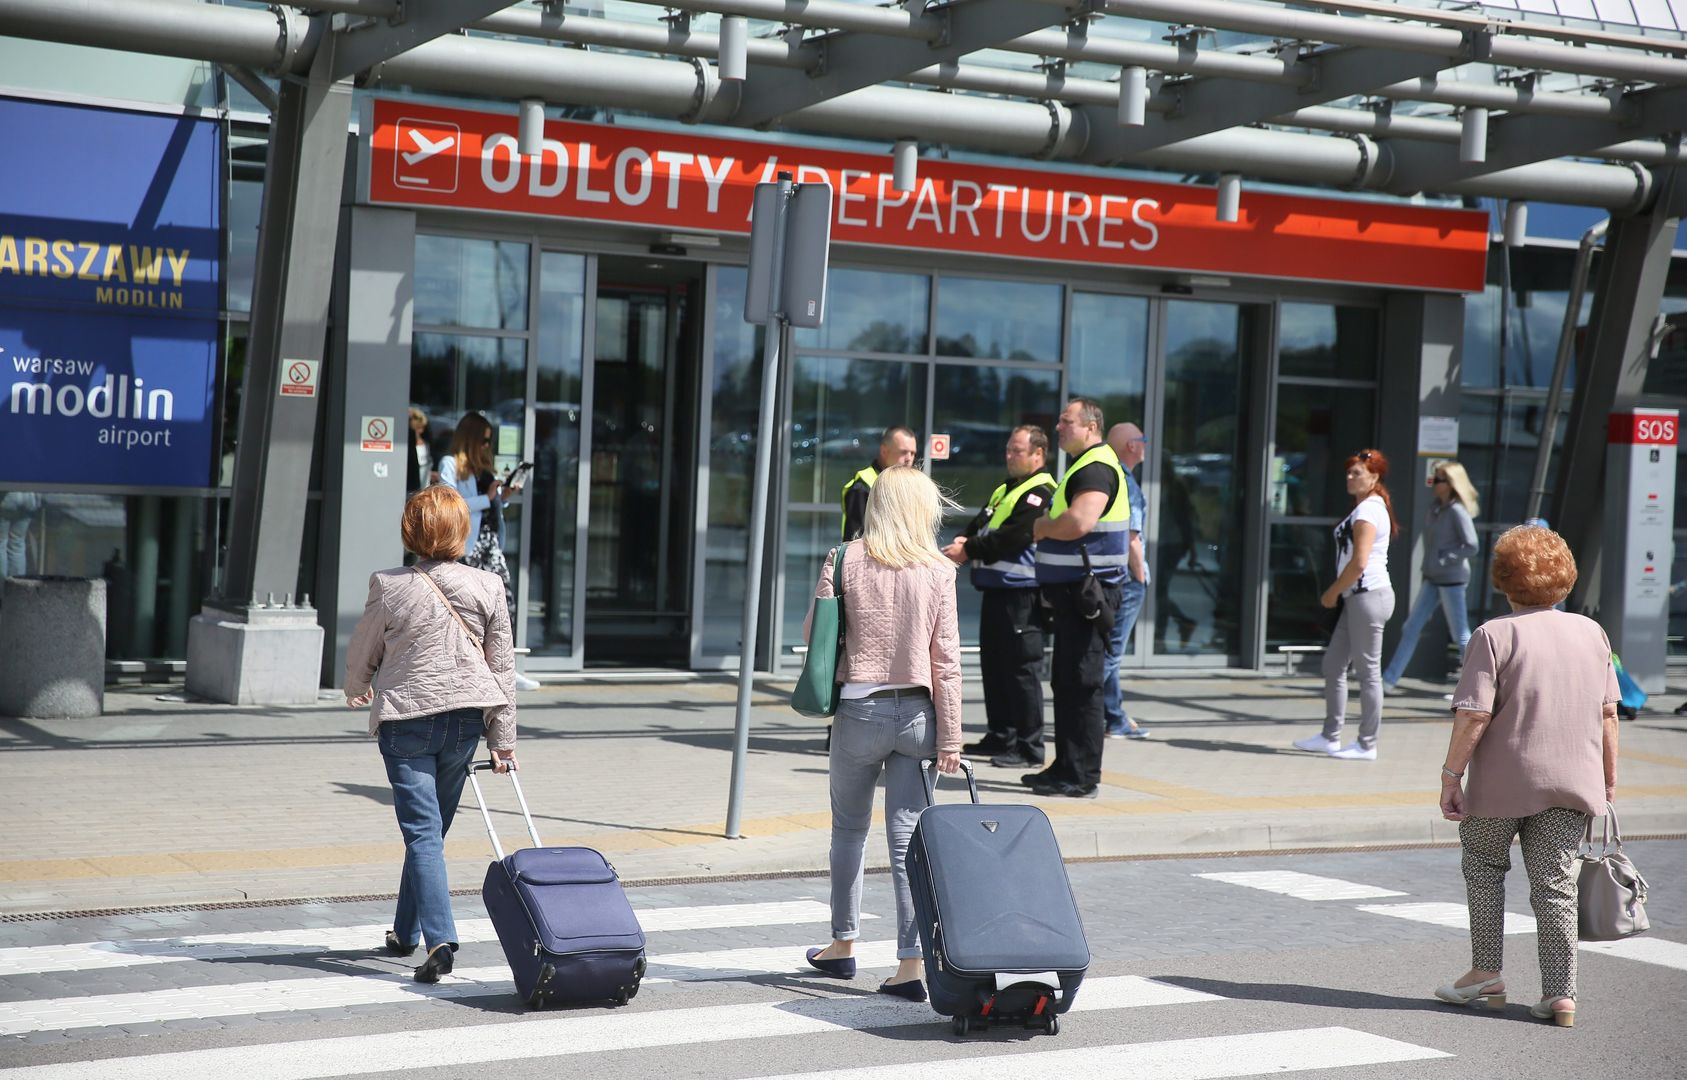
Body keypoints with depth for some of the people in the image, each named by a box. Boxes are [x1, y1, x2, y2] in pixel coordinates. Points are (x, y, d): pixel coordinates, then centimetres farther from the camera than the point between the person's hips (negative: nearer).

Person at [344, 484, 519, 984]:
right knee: (432, 828, 17)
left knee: (423, 832, -5)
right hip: (465, 718, 3)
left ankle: (440, 940, -19)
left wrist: (356, 691, 29)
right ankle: (405, 931, 31)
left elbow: (361, 654, 6)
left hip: (405, 718, -3)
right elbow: (503, 666, 1)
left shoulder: (388, 586, -8)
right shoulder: (488, 587, -3)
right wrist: (503, 738, 8)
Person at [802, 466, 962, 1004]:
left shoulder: (845, 561, -4)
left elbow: (814, 633, -1)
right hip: (917, 713, 0)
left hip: (859, 711, 0)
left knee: (849, 829, 17)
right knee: (908, 837, 2)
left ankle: (843, 945, 28)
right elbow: (946, 659, -4)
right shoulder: (938, 571, -4)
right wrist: (951, 736, -1)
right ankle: (911, 963, -2)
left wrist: (826, 693, 19)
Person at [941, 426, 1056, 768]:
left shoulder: (1039, 494, -12)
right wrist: (964, 541, -3)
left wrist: (969, 550, -15)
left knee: (1021, 670, -7)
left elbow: (1010, 539, -20)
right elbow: (980, 526, 19)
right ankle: (1000, 737, 23)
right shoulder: (1003, 491, 20)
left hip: (1021, 595, -10)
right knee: (994, 667, 14)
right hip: (995, 591, 10)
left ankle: (1029, 747, -4)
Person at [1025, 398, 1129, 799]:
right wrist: (1048, 527, 9)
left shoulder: (1097, 468, -14)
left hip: (1088, 593, -11)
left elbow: (1079, 522, -28)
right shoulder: (1083, 465, 20)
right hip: (1075, 591, 11)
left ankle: (1081, 777, -5)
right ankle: (1067, 767, 21)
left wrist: (1043, 527, -10)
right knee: (1067, 682, 14)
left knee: (1081, 683, -8)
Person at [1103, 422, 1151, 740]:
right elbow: (1131, 537, -18)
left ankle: (1116, 720, 20)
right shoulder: (1126, 483, -14)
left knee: (1109, 650, 14)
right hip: (1125, 578, -9)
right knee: (1110, 651, -7)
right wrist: (1140, 575, -10)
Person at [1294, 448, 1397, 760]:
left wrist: (1333, 592, -10)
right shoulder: (1367, 507, 19)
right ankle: (1330, 737, 19)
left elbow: (1359, 562, -20)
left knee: (1368, 670, -3)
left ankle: (1367, 745, 2)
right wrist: (1338, 592, 16)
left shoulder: (1368, 510, -13)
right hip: (1357, 596, 11)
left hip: (1368, 595, -11)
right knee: (1333, 665, 13)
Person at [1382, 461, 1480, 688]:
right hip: (1433, 578, 8)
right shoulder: (1435, 507, 9)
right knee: (1411, 627, 8)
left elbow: (1471, 546, -18)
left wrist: (1444, 558, -16)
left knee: (1460, 634, -1)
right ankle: (1389, 678, 10)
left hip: (1451, 578, -8)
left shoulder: (1457, 511, -14)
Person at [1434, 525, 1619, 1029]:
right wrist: (1608, 780, 15)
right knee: (1555, 886, 8)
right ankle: (1561, 994, 4)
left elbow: (1473, 715, -16)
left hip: (1502, 782, -4)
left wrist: (1451, 774, -10)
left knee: (1484, 866, 18)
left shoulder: (1494, 636, -10)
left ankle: (1486, 971, 19)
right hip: (1573, 782, 4)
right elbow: (1608, 713, 7)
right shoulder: (1592, 633, 5)